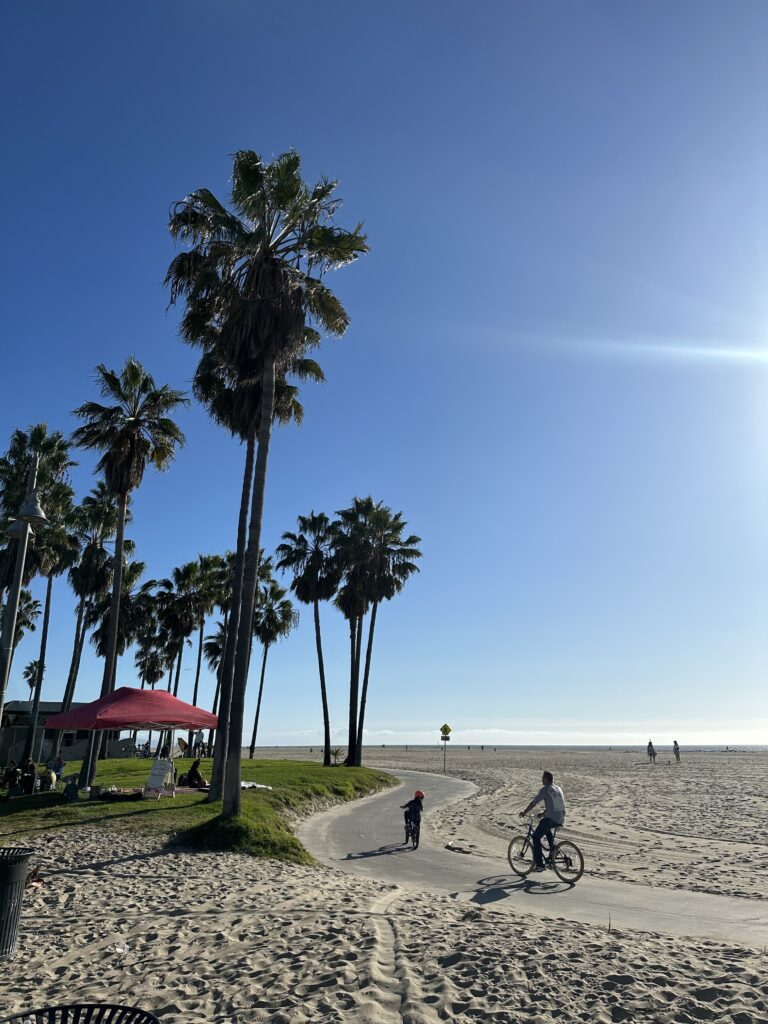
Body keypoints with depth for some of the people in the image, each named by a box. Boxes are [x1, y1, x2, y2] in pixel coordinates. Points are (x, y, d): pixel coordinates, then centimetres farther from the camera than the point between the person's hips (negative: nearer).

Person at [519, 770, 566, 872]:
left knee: (536, 837, 2)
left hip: (551, 818, -8)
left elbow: (533, 803, -4)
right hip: (561, 820, 8)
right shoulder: (558, 789, 17)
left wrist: (524, 812, 7)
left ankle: (539, 864, -2)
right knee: (547, 829, 36)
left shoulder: (545, 789, -6)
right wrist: (544, 813, 36)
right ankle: (553, 851, 28)